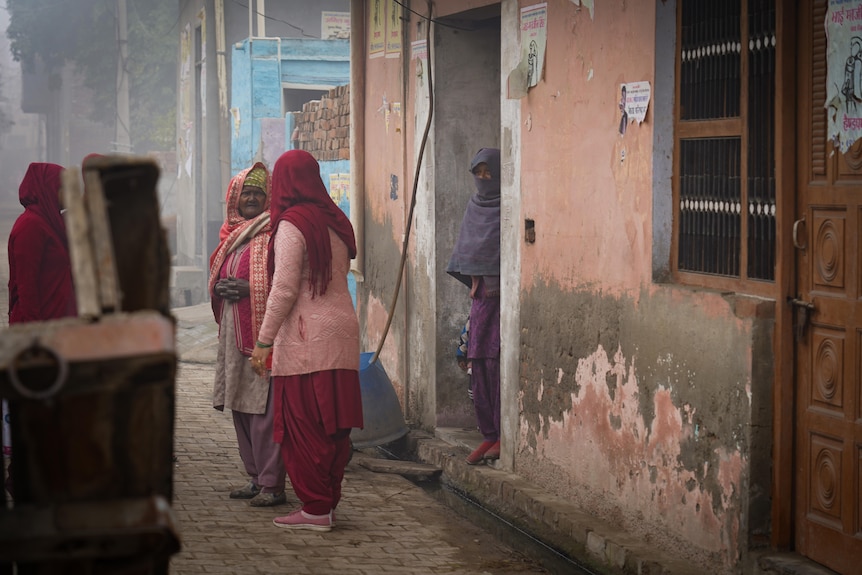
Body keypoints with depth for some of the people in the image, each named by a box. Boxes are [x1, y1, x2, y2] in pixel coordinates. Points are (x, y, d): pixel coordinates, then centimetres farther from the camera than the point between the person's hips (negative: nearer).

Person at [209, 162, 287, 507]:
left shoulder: (274, 233, -7)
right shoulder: (231, 235, 18)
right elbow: (217, 279, 27)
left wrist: (250, 289, -18)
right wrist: (221, 289, 4)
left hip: (263, 330, -9)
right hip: (233, 333, 9)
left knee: (264, 408, -10)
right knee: (240, 406, 12)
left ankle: (272, 485, -7)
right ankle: (256, 477, 21)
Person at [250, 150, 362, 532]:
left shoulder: (292, 225, -10)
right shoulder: (336, 221, 12)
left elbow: (284, 289, -14)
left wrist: (264, 341, -9)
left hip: (305, 336, -8)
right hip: (343, 329, 8)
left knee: (303, 426, -1)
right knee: (334, 425, 11)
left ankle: (315, 509, 0)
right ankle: (329, 503, 17)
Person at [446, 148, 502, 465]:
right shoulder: (475, 206, 15)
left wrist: (500, 284, -11)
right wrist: (474, 282, 9)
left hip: (505, 293, -6)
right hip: (482, 295, 6)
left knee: (496, 359, -11)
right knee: (479, 361, 3)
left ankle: (505, 433, -5)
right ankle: (489, 434, 9)